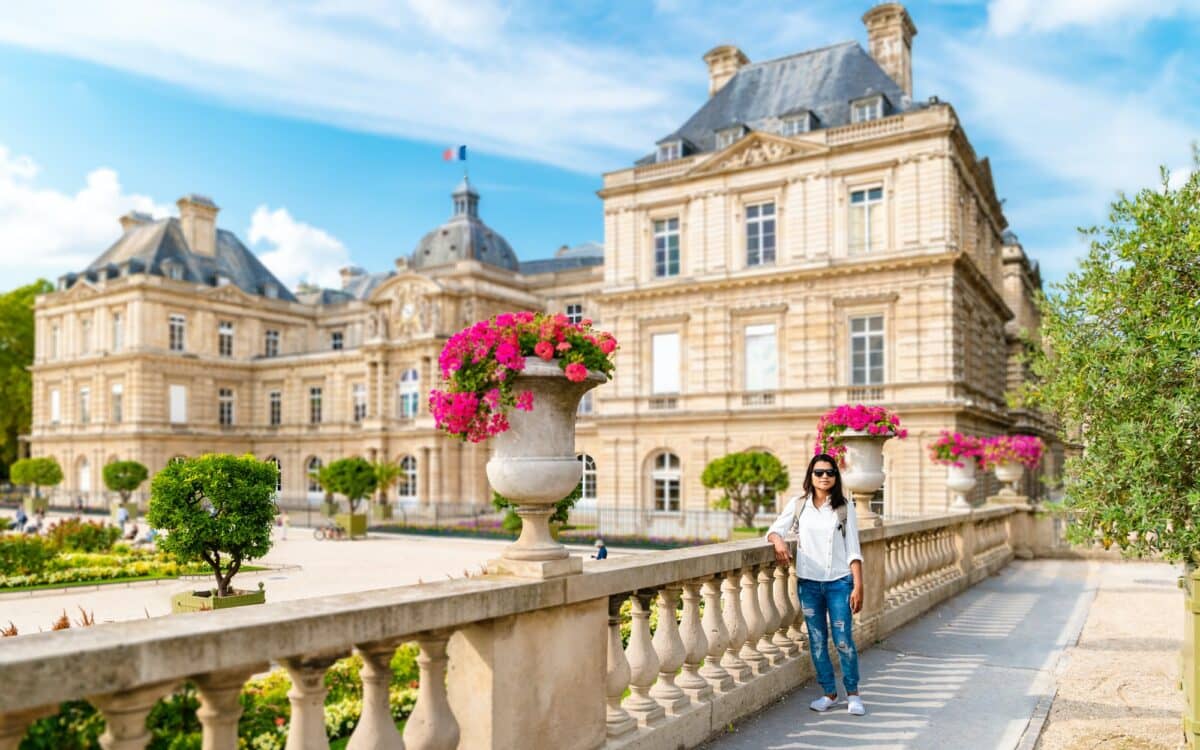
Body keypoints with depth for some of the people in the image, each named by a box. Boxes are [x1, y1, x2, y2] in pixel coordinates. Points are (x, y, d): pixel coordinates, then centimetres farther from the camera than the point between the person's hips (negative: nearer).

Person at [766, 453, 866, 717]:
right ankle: (829, 693, 22)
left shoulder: (844, 508, 1)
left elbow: (853, 550, -1)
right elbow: (775, 530, 4)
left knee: (843, 640, -1)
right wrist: (778, 541, -21)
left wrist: (858, 586, -6)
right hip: (809, 583, 2)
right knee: (817, 642, 8)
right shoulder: (798, 505, 3)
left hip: (839, 582, -1)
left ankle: (853, 693, 17)